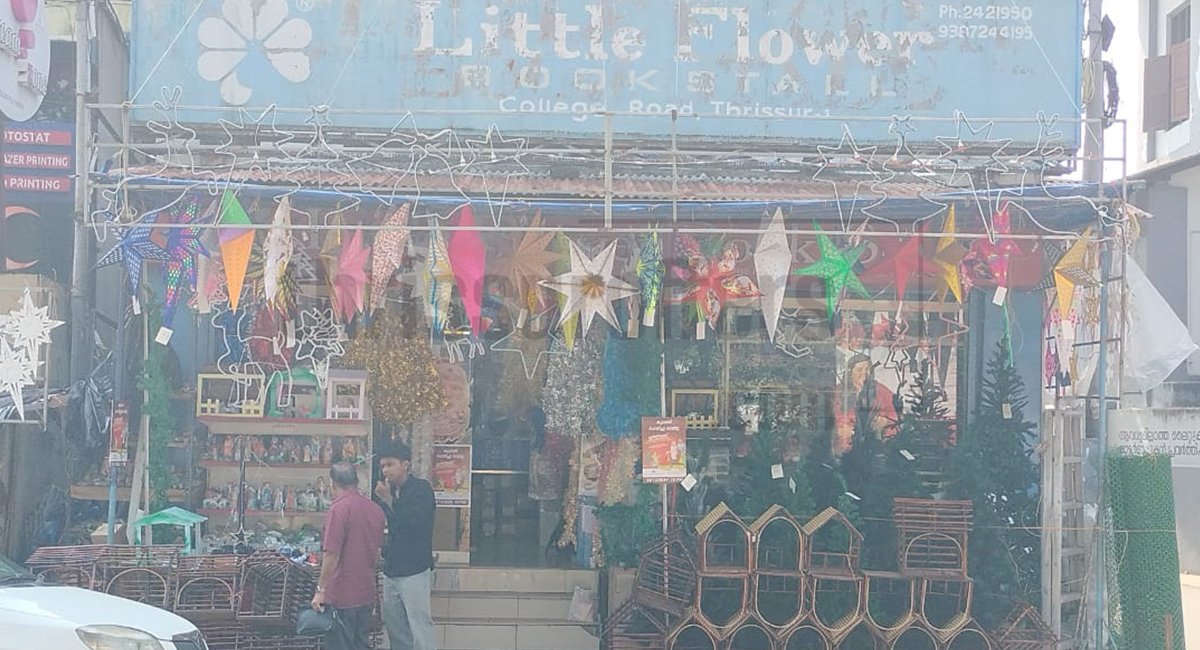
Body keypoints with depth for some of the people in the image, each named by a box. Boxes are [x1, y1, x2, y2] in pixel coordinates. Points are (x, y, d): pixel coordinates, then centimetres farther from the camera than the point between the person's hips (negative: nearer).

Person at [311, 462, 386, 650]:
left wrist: (321, 590, -15)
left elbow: (332, 555, -20)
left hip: (342, 595, -7)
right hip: (367, 593, 7)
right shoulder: (375, 509, 8)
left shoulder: (339, 509, -16)